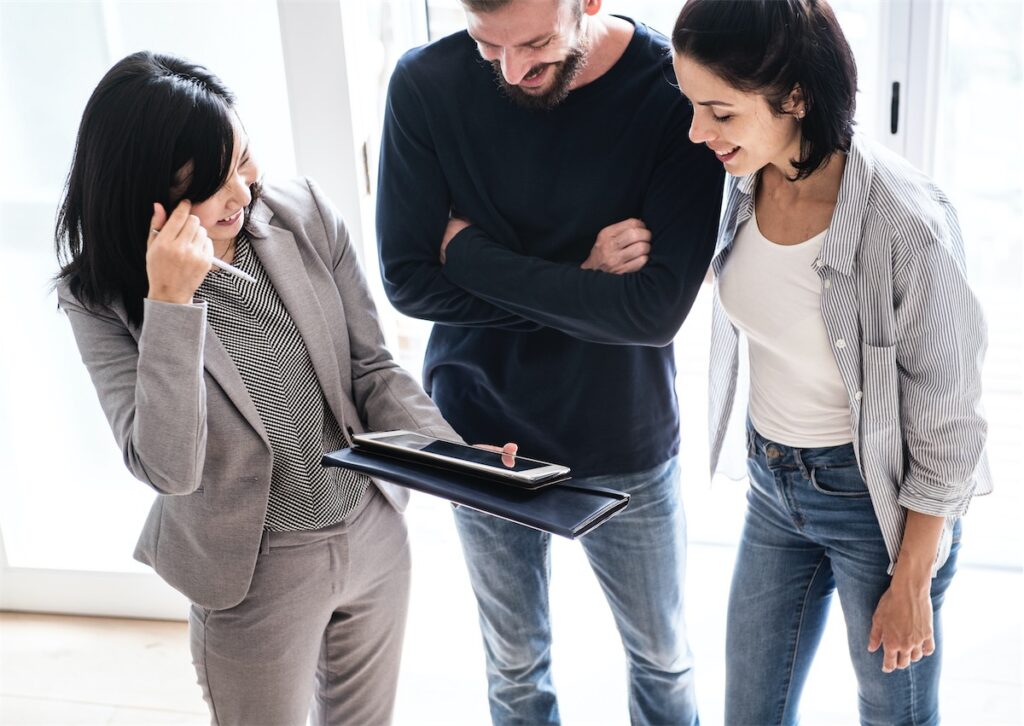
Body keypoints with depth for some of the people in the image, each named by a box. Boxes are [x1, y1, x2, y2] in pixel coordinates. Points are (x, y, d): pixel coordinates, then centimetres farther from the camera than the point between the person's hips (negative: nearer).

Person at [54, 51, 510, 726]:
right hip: (255, 571, -3)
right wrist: (171, 302, -33)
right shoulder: (102, 297, -16)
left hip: (377, 535, 3)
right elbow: (167, 467, -25)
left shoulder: (306, 213, -11)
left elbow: (372, 367, -3)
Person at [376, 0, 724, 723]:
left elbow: (658, 309, -26)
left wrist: (473, 253, -20)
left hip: (624, 442, -1)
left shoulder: (678, 91, -19)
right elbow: (407, 280, -13)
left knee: (662, 655, 21)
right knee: (515, 664, 21)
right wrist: (582, 286, -21)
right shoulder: (425, 84, -13)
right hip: (481, 437, 1)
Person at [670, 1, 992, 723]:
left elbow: (946, 425, -18)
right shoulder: (745, 184, -9)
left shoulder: (907, 225, -27)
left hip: (878, 502, -6)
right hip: (772, 483, 6)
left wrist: (911, 584, -11)